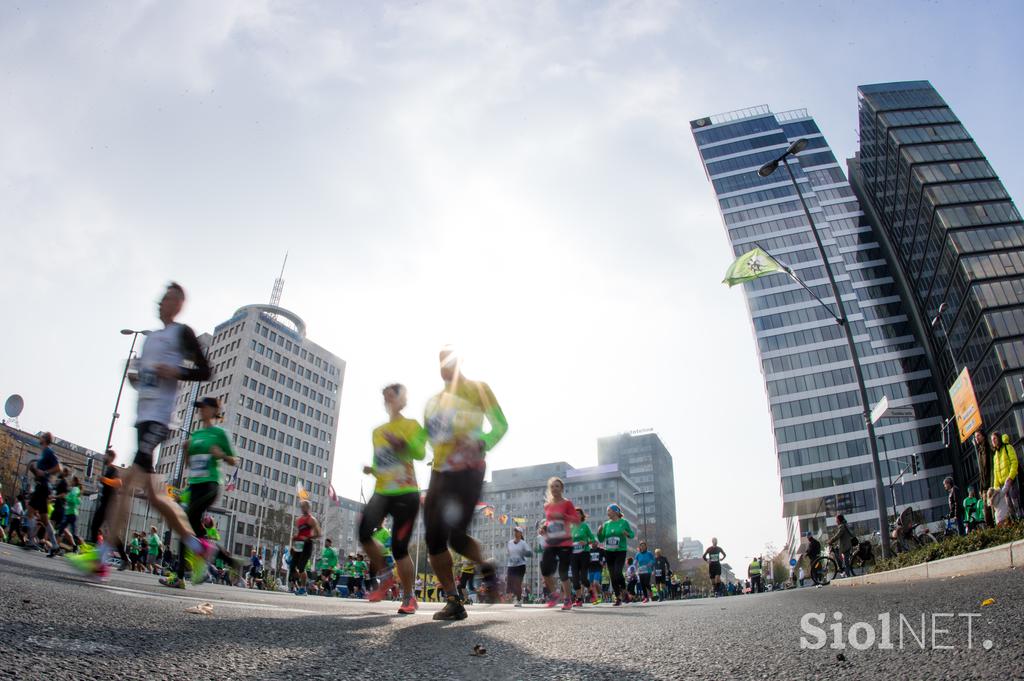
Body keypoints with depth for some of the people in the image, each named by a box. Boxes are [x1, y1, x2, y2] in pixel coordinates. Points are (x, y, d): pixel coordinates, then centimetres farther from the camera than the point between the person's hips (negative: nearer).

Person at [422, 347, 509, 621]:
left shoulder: (477, 389, 2)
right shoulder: (434, 401, 20)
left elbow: (501, 425, -2)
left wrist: (479, 444, -19)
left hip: (467, 472, -7)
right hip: (439, 473, 7)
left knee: (455, 535, -17)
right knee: (434, 539, -2)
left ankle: (486, 568, 14)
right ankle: (453, 601, 7)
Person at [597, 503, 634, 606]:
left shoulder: (624, 522, -1)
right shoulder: (606, 524, 9)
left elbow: (632, 534, 6)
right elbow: (601, 540, 11)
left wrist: (626, 534, -15)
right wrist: (599, 532, -7)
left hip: (620, 551, -4)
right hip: (609, 552, 4)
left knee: (617, 572, -20)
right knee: (612, 575, 3)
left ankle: (624, 591, 5)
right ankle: (618, 598, 14)